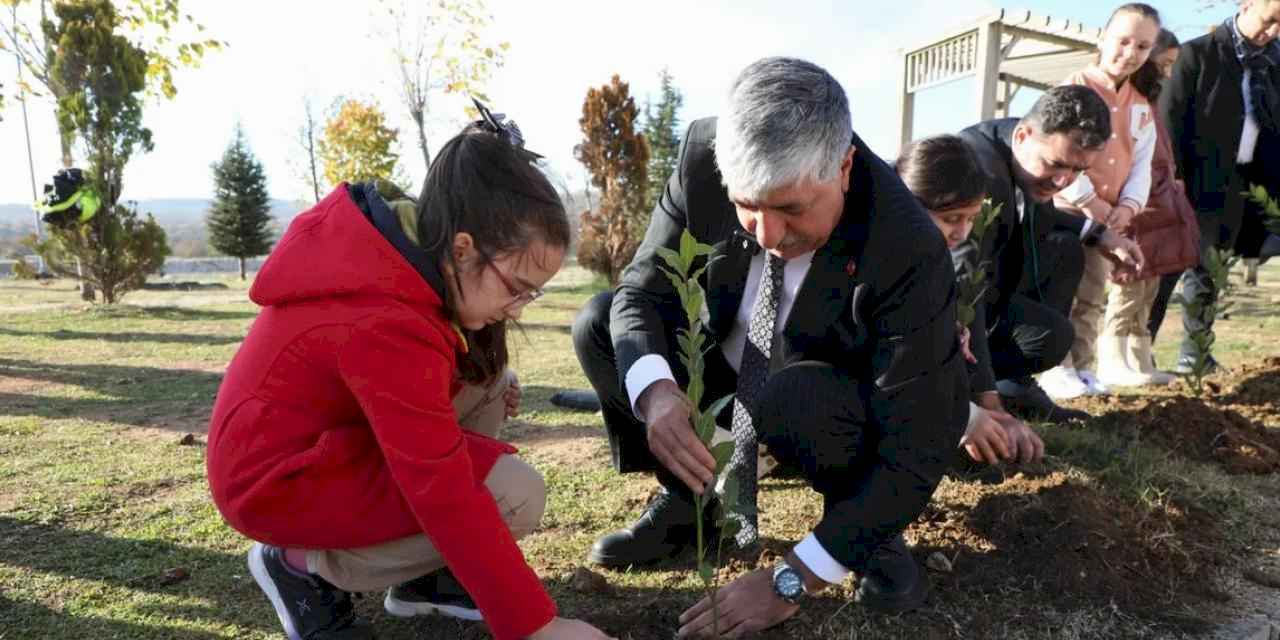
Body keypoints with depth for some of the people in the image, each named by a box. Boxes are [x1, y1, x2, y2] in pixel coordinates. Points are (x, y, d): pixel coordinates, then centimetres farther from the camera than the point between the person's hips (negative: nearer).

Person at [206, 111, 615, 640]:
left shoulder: (396, 244, -6)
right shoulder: (389, 329, -33)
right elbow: (448, 499, -32)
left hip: (318, 437, 10)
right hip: (277, 482, -10)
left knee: (487, 378, 2)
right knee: (516, 495, -21)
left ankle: (423, 573, 5)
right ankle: (304, 565, -3)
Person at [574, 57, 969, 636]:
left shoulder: (908, 251, -34)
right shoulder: (705, 155, -24)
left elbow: (917, 450, -30)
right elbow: (643, 289, -15)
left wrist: (791, 580, -32)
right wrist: (654, 390, -38)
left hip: (862, 407, -4)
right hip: (740, 365, 4)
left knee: (788, 401, -37)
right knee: (600, 327, -12)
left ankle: (871, 527, -3)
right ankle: (689, 499, 5)